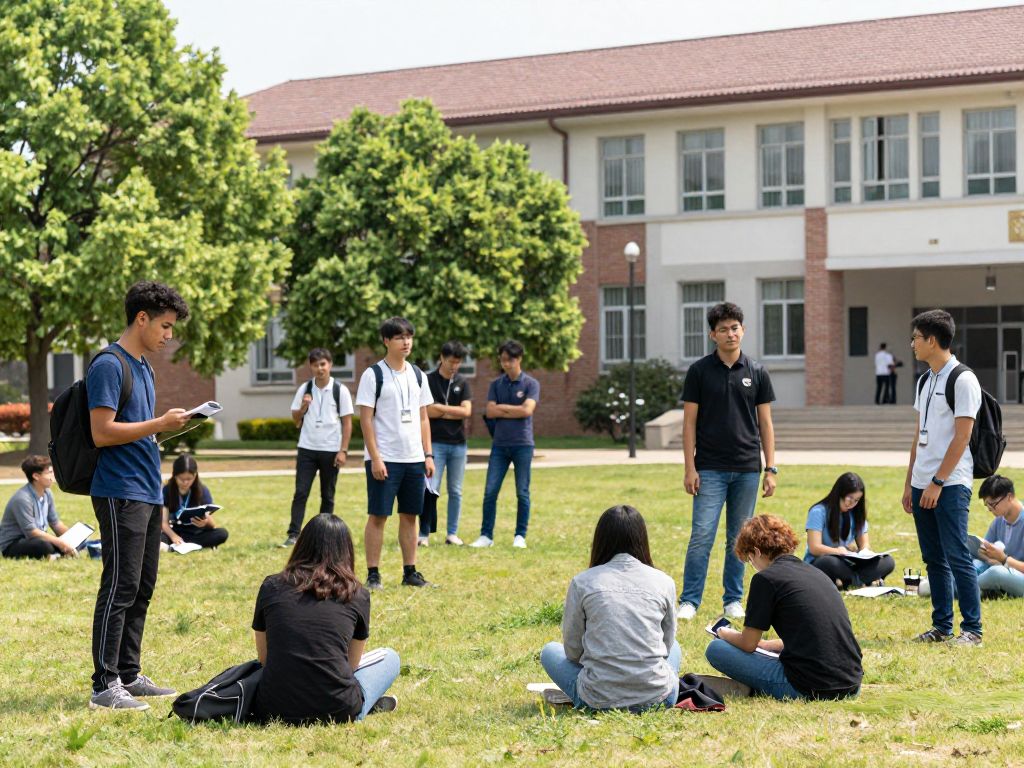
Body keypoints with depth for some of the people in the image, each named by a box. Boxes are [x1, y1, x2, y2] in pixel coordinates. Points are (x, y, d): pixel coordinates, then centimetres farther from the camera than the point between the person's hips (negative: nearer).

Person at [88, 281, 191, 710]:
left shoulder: (143, 367, 18)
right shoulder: (110, 365, -12)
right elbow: (103, 432, -19)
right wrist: (160, 425, -17)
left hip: (147, 494, 9)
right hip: (120, 494, -9)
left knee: (142, 589, 12)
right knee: (120, 587, -9)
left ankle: (129, 676, 19)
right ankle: (104, 686, -6)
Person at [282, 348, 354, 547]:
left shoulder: (340, 390, -2)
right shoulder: (305, 389, 5)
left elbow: (347, 422, -2)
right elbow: (295, 419, 11)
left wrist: (343, 450, -8)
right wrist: (304, 407, -10)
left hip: (331, 450, -2)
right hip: (307, 449, 2)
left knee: (327, 495, 6)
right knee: (300, 492, -5)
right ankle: (293, 534, -6)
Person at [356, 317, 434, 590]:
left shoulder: (417, 375, 12)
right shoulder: (373, 375, -5)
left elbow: (423, 417, 15)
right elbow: (366, 418, -8)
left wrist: (428, 455, 8)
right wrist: (375, 458, -14)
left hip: (414, 459, 5)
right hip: (384, 459, -5)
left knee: (410, 515, 8)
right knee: (377, 516, -2)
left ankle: (410, 572, 15)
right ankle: (372, 574, 2)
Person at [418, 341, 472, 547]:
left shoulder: (462, 383, 8)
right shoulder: (429, 380, -2)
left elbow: (467, 411, -3)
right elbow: (427, 411, -12)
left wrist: (441, 409, -7)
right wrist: (453, 412, -7)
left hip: (458, 444, 4)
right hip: (435, 443, -4)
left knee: (456, 491, 7)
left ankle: (452, 533, 14)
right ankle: (424, 534, -1)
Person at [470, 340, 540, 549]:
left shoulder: (531, 384, -1)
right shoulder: (496, 384, 9)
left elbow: (527, 410, -15)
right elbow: (490, 412, -1)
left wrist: (501, 408, -6)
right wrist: (514, 411, -8)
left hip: (522, 445, -3)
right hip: (500, 445, 3)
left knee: (522, 492, 2)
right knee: (490, 491, -1)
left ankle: (520, 536, 10)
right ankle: (486, 535, 5)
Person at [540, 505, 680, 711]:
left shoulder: (582, 582, -3)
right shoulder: (664, 582, 1)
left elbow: (573, 650, 4)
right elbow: (666, 645, 12)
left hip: (599, 699, -1)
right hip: (656, 697, 1)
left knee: (550, 651, 27)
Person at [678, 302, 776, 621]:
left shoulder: (757, 373, 5)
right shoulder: (699, 371, 0)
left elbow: (765, 423, 7)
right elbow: (689, 421, 0)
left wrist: (771, 468, 1)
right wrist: (690, 468, -7)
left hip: (747, 469, 2)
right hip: (710, 469, -2)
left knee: (739, 538, 8)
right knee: (702, 536, -8)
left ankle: (733, 600, 17)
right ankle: (689, 601, -2)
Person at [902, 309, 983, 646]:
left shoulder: (963, 380, -11)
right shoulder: (924, 381, 15)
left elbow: (961, 437, -15)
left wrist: (937, 482, -17)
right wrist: (909, 482, 15)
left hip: (951, 484, -8)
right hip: (923, 484, 8)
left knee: (957, 557, -8)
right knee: (934, 559, 10)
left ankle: (972, 628, -2)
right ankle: (942, 626, 16)